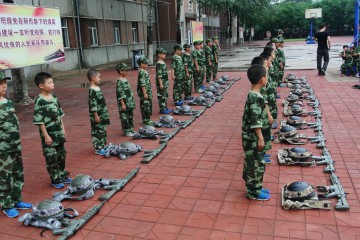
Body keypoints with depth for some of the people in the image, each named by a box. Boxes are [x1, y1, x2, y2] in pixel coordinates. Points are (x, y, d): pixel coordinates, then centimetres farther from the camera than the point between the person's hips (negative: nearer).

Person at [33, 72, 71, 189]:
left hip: (59, 133, 7)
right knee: (51, 158, 3)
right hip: (48, 135, -7)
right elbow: (39, 121, -16)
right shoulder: (39, 101, -16)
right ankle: (55, 179, 17)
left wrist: (63, 129, 12)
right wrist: (46, 136, -16)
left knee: (62, 155, 16)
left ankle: (62, 175, 32)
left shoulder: (54, 97, 4)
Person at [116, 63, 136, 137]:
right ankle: (126, 131, 8)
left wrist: (132, 101, 20)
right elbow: (120, 94, -19)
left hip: (129, 103, 9)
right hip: (124, 104, -9)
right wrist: (123, 104, -20)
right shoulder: (120, 81, -16)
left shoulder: (125, 80, 11)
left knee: (130, 116, 17)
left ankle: (131, 129, 28)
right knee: (124, 117, 0)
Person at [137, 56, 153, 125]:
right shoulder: (142, 72, -17)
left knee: (148, 105, 15)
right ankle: (145, 121, 4)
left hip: (147, 92, 10)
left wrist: (149, 92, 25)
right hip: (144, 92, -10)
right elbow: (142, 84, -22)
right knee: (145, 106, -3)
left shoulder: (144, 71, 13)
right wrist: (145, 93, -23)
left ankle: (147, 119, 24)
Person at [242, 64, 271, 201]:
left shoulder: (252, 95, 8)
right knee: (256, 164, 2)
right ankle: (254, 193, 14)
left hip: (250, 136, 10)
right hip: (252, 137, -10)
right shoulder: (256, 97, -22)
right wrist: (260, 138, -18)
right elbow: (255, 121, -23)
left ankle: (254, 188, 31)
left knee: (251, 163, 18)